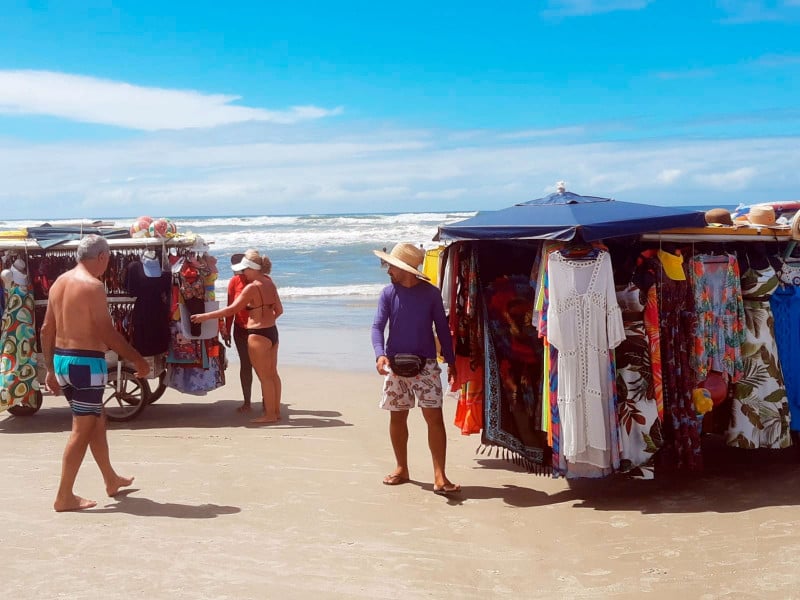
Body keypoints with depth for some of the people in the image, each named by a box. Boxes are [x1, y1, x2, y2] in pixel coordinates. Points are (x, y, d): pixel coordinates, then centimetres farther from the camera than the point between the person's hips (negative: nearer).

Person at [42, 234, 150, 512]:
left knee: (97, 420, 21)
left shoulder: (59, 283, 10)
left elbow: (47, 329, 13)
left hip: (61, 359, 9)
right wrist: (137, 359, -10)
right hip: (86, 363, -9)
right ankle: (64, 497, 4)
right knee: (82, 429, 0)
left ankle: (111, 480, 34)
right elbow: (107, 332, -19)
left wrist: (51, 369, 19)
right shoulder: (93, 285, -15)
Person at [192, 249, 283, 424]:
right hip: (272, 331, 8)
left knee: (264, 377, 1)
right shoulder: (269, 283, 6)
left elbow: (232, 309, -18)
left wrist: (205, 316, -14)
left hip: (258, 335, -8)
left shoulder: (252, 287, -17)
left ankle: (269, 414, 8)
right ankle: (276, 411, 23)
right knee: (273, 374, 15)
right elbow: (279, 310, 13)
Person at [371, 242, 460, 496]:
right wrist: (380, 354, -24)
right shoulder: (388, 293, 0)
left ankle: (440, 477, -8)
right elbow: (377, 326, -6)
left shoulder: (430, 293, -3)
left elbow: (442, 328, 4)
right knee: (397, 417, 10)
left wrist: (451, 361, 2)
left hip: (426, 365, -2)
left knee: (435, 417, -9)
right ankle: (402, 469, 26)